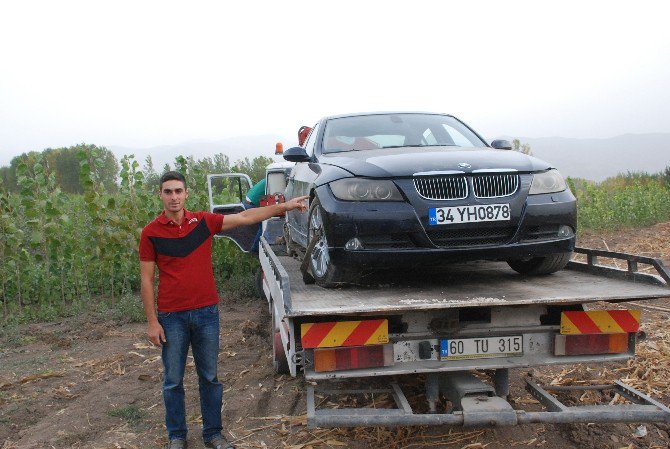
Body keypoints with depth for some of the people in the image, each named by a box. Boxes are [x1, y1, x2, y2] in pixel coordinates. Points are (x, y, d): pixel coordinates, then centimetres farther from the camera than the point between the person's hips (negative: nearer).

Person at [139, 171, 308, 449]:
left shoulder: (203, 222, 0)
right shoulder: (151, 233, -5)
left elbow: (245, 217, 4)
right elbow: (146, 279, -2)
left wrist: (284, 206, 1)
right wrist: (152, 322, -5)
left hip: (206, 312, 2)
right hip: (172, 317, -2)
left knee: (209, 377, 12)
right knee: (173, 381, 10)